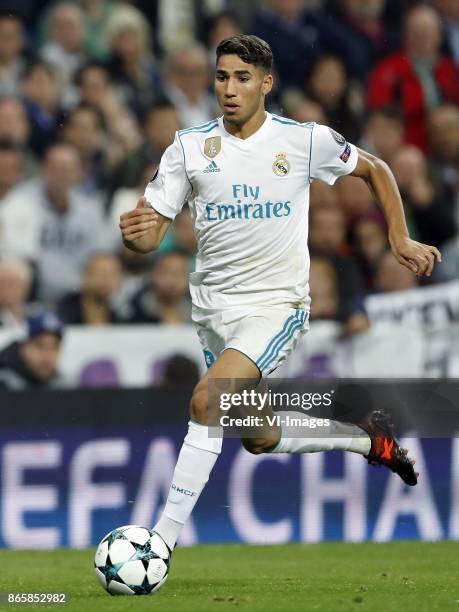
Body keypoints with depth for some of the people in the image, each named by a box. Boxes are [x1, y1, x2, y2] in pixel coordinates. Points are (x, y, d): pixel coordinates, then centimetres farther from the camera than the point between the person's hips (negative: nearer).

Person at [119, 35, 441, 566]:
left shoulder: (307, 141, -6)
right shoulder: (190, 148, -4)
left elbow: (375, 170, 12)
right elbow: (149, 235, -7)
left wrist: (400, 239, 7)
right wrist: (134, 232, -30)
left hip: (276, 305, -4)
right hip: (212, 307, 4)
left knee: (207, 399, -26)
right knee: (259, 439, 15)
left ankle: (163, 541, -23)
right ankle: (368, 439, 42)